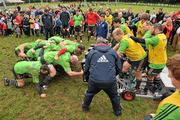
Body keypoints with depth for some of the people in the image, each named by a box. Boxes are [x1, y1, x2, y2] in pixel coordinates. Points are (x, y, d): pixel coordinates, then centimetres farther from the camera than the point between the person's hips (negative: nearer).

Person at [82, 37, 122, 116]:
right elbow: (118, 68, 19)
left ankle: (85, 107, 51)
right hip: (110, 81, 0)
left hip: (94, 80, 0)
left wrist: (87, 79, 34)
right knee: (114, 95, 28)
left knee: (89, 93, 30)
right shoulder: (113, 52, 14)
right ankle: (118, 111, 47)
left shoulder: (91, 52, 12)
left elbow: (86, 69, 16)